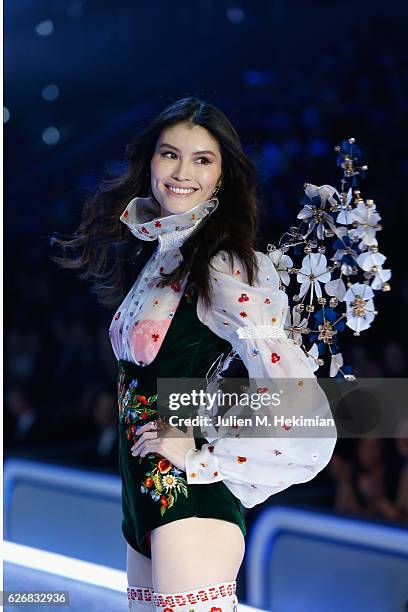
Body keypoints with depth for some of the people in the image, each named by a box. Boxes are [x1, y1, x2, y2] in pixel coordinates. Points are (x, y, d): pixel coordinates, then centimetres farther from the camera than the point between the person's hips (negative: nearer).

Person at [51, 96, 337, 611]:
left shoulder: (224, 268, -14)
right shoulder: (153, 254, 12)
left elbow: (306, 420, -23)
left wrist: (202, 458, -14)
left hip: (192, 509, -8)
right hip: (145, 501, 8)